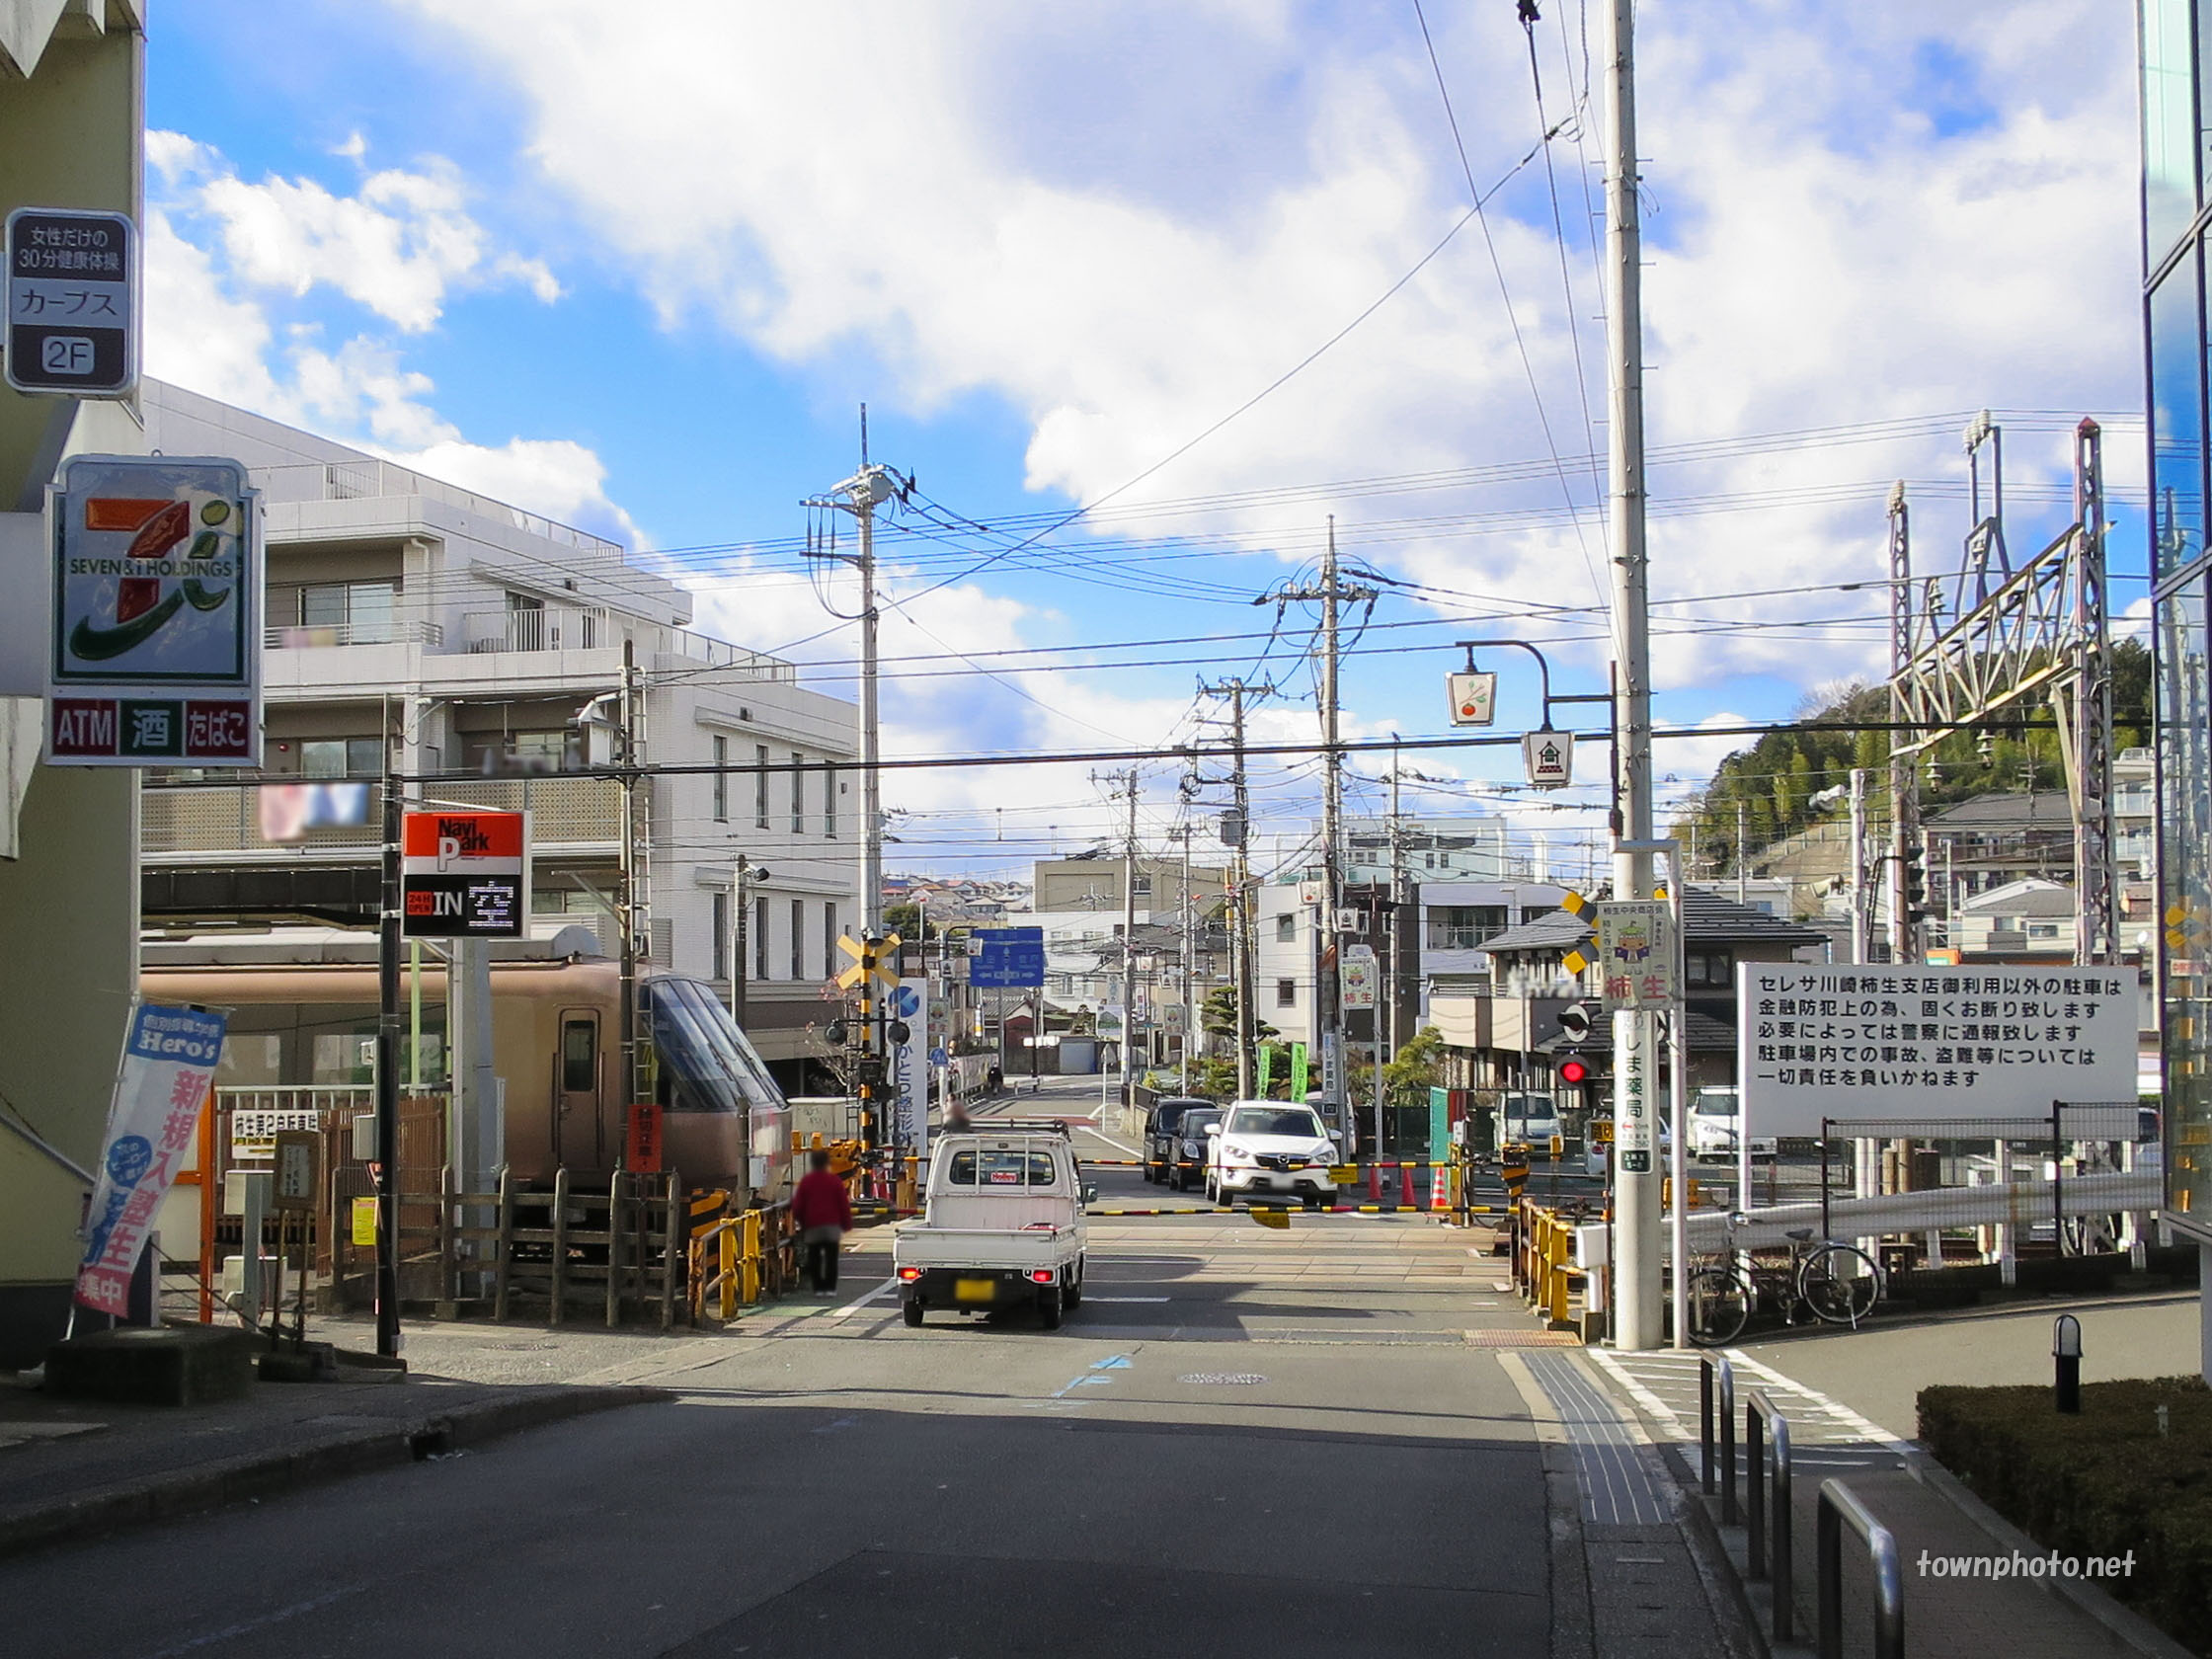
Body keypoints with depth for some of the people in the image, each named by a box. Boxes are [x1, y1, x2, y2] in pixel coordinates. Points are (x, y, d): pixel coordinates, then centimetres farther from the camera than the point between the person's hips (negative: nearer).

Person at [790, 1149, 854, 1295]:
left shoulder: (806, 1182, 2)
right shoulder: (835, 1181, 1)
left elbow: (797, 1205, 5)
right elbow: (844, 1204, 2)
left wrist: (799, 1222, 20)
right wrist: (846, 1224, 11)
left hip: (812, 1227, 0)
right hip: (832, 1226, 0)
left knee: (814, 1259, 6)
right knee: (831, 1258, 2)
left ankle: (818, 1288, 2)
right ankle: (830, 1287, -3)